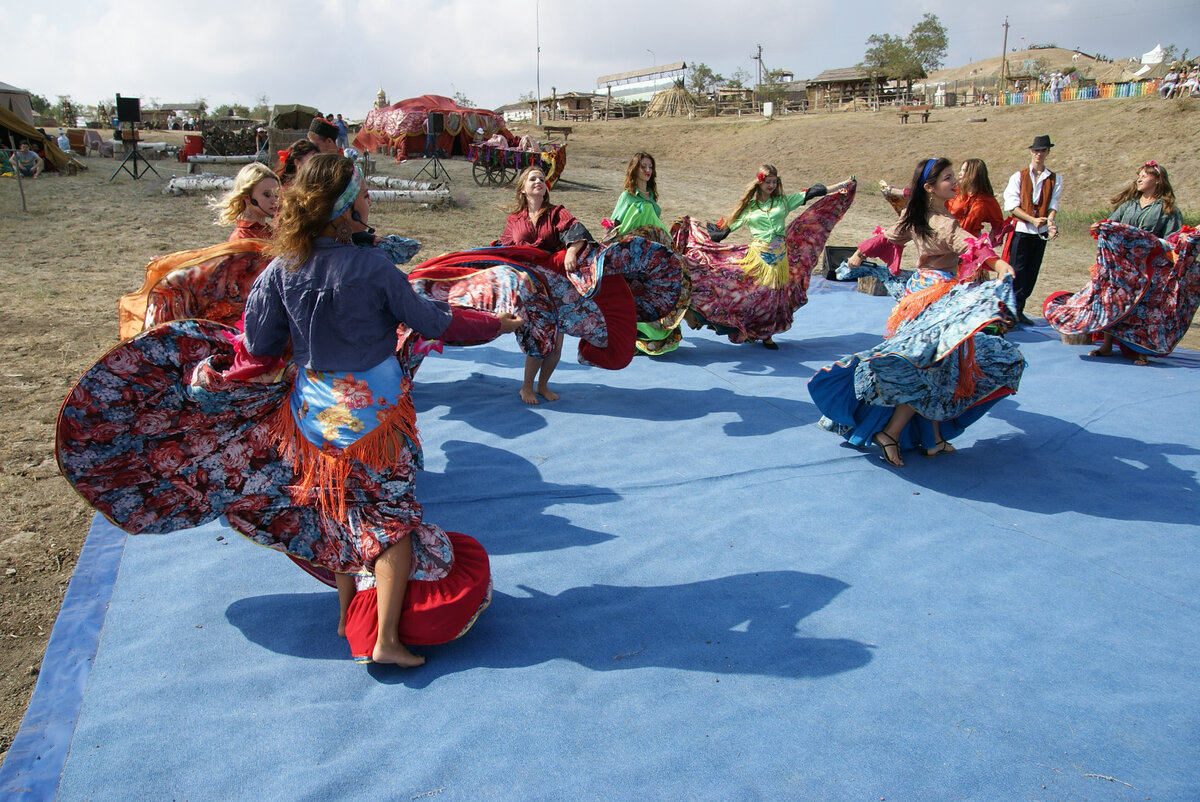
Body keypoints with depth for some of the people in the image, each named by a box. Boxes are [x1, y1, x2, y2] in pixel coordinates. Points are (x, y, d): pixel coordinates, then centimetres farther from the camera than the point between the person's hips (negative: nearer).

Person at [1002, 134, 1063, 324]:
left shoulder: (1055, 179, 10)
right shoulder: (1018, 177, 3)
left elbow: (1053, 205, 0)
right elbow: (1012, 205, -6)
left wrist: (1050, 222, -21)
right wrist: (1033, 220, -17)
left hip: (1041, 232, 3)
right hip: (1021, 230, -3)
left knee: (1031, 273, 6)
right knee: (1017, 272, -8)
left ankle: (1019, 310, 14)